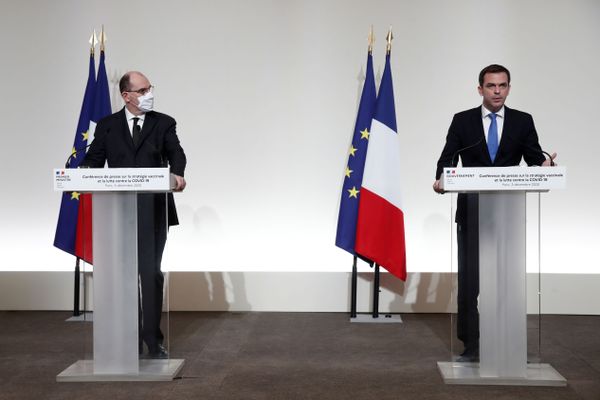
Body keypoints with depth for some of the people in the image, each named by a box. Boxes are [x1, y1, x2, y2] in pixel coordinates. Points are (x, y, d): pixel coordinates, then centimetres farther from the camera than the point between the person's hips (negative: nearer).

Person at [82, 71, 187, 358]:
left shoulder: (163, 123, 7)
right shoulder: (107, 126, 9)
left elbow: (176, 153, -6)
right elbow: (94, 159, 4)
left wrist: (177, 174, -28)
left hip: (153, 210, -2)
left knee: (151, 273, -7)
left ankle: (153, 340, 1)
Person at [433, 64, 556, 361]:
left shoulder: (523, 121, 7)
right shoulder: (462, 121, 5)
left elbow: (534, 158, 0)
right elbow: (448, 158, 0)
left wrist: (545, 165, -23)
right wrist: (440, 179, -21)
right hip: (472, 211, 0)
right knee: (469, 278, 0)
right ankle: (470, 345, 9)